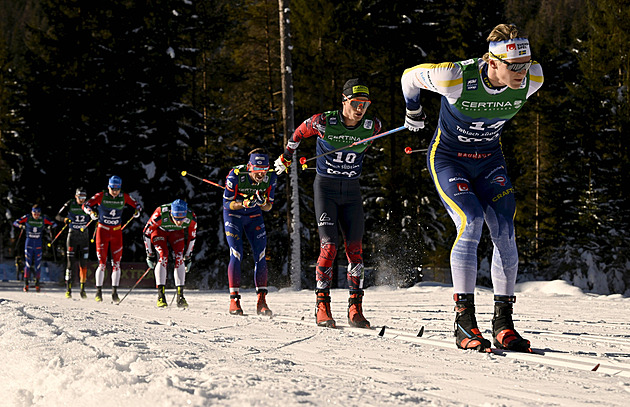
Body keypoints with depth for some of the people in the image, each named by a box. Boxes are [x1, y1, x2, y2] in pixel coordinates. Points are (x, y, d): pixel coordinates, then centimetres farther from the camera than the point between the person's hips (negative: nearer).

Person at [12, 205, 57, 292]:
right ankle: (26, 283, -1)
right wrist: (22, 226, -17)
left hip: (38, 243, 1)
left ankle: (37, 283, 8)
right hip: (29, 242, -1)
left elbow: (54, 224, 4)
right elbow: (15, 223, 1)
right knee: (28, 262, -5)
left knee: (38, 263, 0)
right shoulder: (27, 218, -5)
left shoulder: (43, 219, -3)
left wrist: (49, 227, -15)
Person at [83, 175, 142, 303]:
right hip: (103, 231, -2)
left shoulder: (124, 197, -3)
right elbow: (86, 205, -8)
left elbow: (137, 205, 8)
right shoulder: (101, 196, -9)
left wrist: (137, 211, -15)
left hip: (117, 231, 2)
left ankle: (114, 292, 4)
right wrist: (91, 212, -29)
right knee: (102, 262, -6)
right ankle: (98, 291, 2)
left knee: (116, 262, -1)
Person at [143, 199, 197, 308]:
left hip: (177, 233, 2)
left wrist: (188, 256, -3)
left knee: (179, 257, -17)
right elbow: (146, 232, -22)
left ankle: (180, 295, -15)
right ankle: (161, 295, -22)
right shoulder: (160, 214, -40)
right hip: (158, 230, -2)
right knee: (163, 256, -23)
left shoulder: (191, 218, -32)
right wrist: (150, 254, -15)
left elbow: (191, 237, -10)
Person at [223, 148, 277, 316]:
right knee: (236, 255, -15)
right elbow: (227, 203, -19)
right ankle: (234, 299, -8)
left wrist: (263, 203, -31)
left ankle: (261, 301, -4)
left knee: (260, 255, -7)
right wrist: (245, 203, -37)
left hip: (254, 216, 3)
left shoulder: (270, 177, -17)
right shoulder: (236, 175, -28)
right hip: (233, 215, -3)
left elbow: (268, 207, -7)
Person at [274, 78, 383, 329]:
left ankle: (355, 308, 3)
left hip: (351, 190, 3)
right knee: (329, 246, -15)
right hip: (325, 188, -3)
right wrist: (285, 157, 19)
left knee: (355, 249, -3)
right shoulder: (324, 122, -16)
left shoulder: (372, 126, -7)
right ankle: (322, 307, -8)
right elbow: (300, 132, 5)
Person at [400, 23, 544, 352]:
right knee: (471, 222, -23)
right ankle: (464, 323, -18)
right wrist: (413, 113, 8)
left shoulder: (533, 79, -20)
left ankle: (503, 322, 0)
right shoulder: (457, 79, -32)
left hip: (489, 160, 4)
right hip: (448, 159, -4)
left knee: (505, 231, -10)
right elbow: (410, 76, -12)